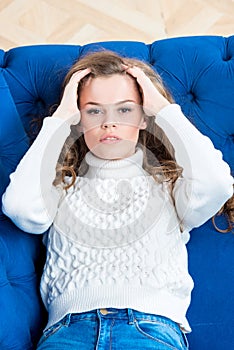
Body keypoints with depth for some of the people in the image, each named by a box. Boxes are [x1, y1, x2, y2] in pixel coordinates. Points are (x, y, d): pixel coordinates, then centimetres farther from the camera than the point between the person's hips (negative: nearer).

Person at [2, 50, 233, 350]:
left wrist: (166, 110, 7)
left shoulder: (168, 182, 18)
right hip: (70, 325, 1)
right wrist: (59, 120, 7)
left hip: (153, 325, 0)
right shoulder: (61, 184, 20)